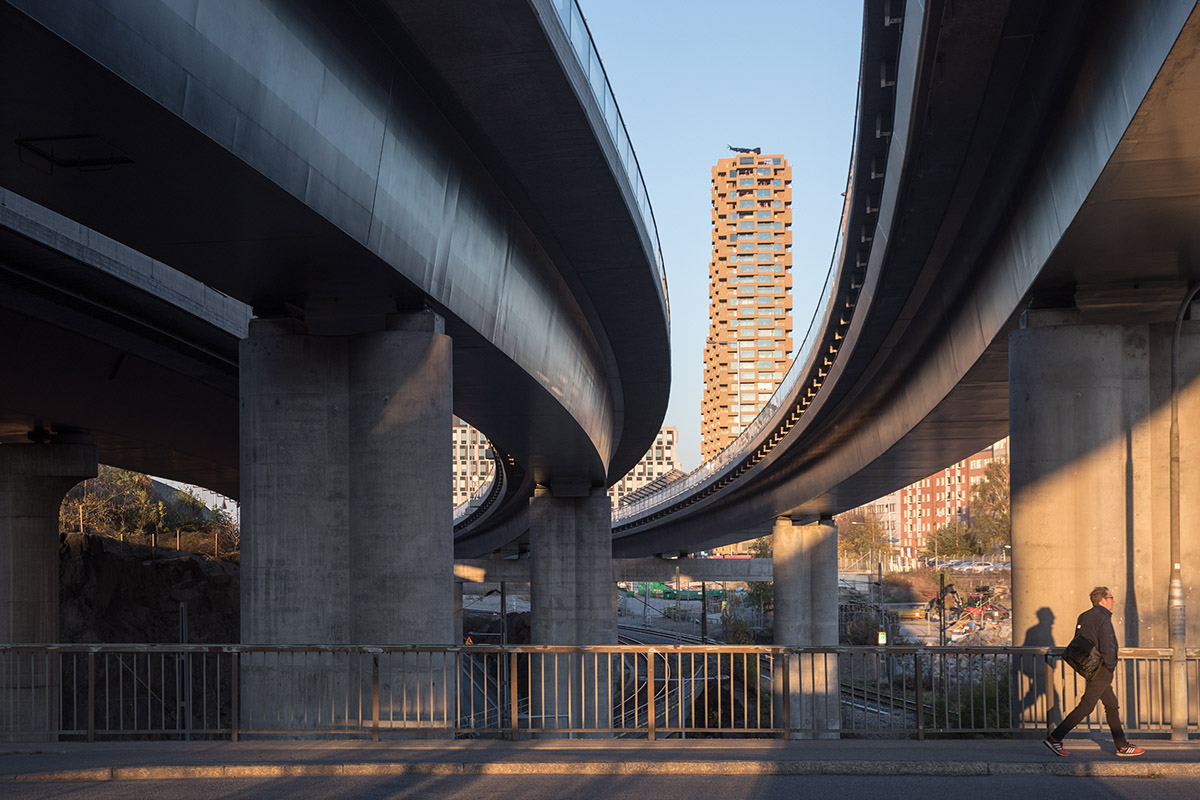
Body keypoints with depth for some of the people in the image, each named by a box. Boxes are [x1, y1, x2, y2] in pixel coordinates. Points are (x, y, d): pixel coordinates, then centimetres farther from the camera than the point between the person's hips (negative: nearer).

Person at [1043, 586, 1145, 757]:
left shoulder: (1084, 617, 10)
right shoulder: (1103, 618, -17)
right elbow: (1106, 648, -22)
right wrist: (1111, 665, -7)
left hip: (1091, 667, 10)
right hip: (1101, 672, -10)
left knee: (1112, 706, 14)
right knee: (1086, 706, -6)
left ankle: (1122, 746, 18)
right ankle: (1055, 738, -6)